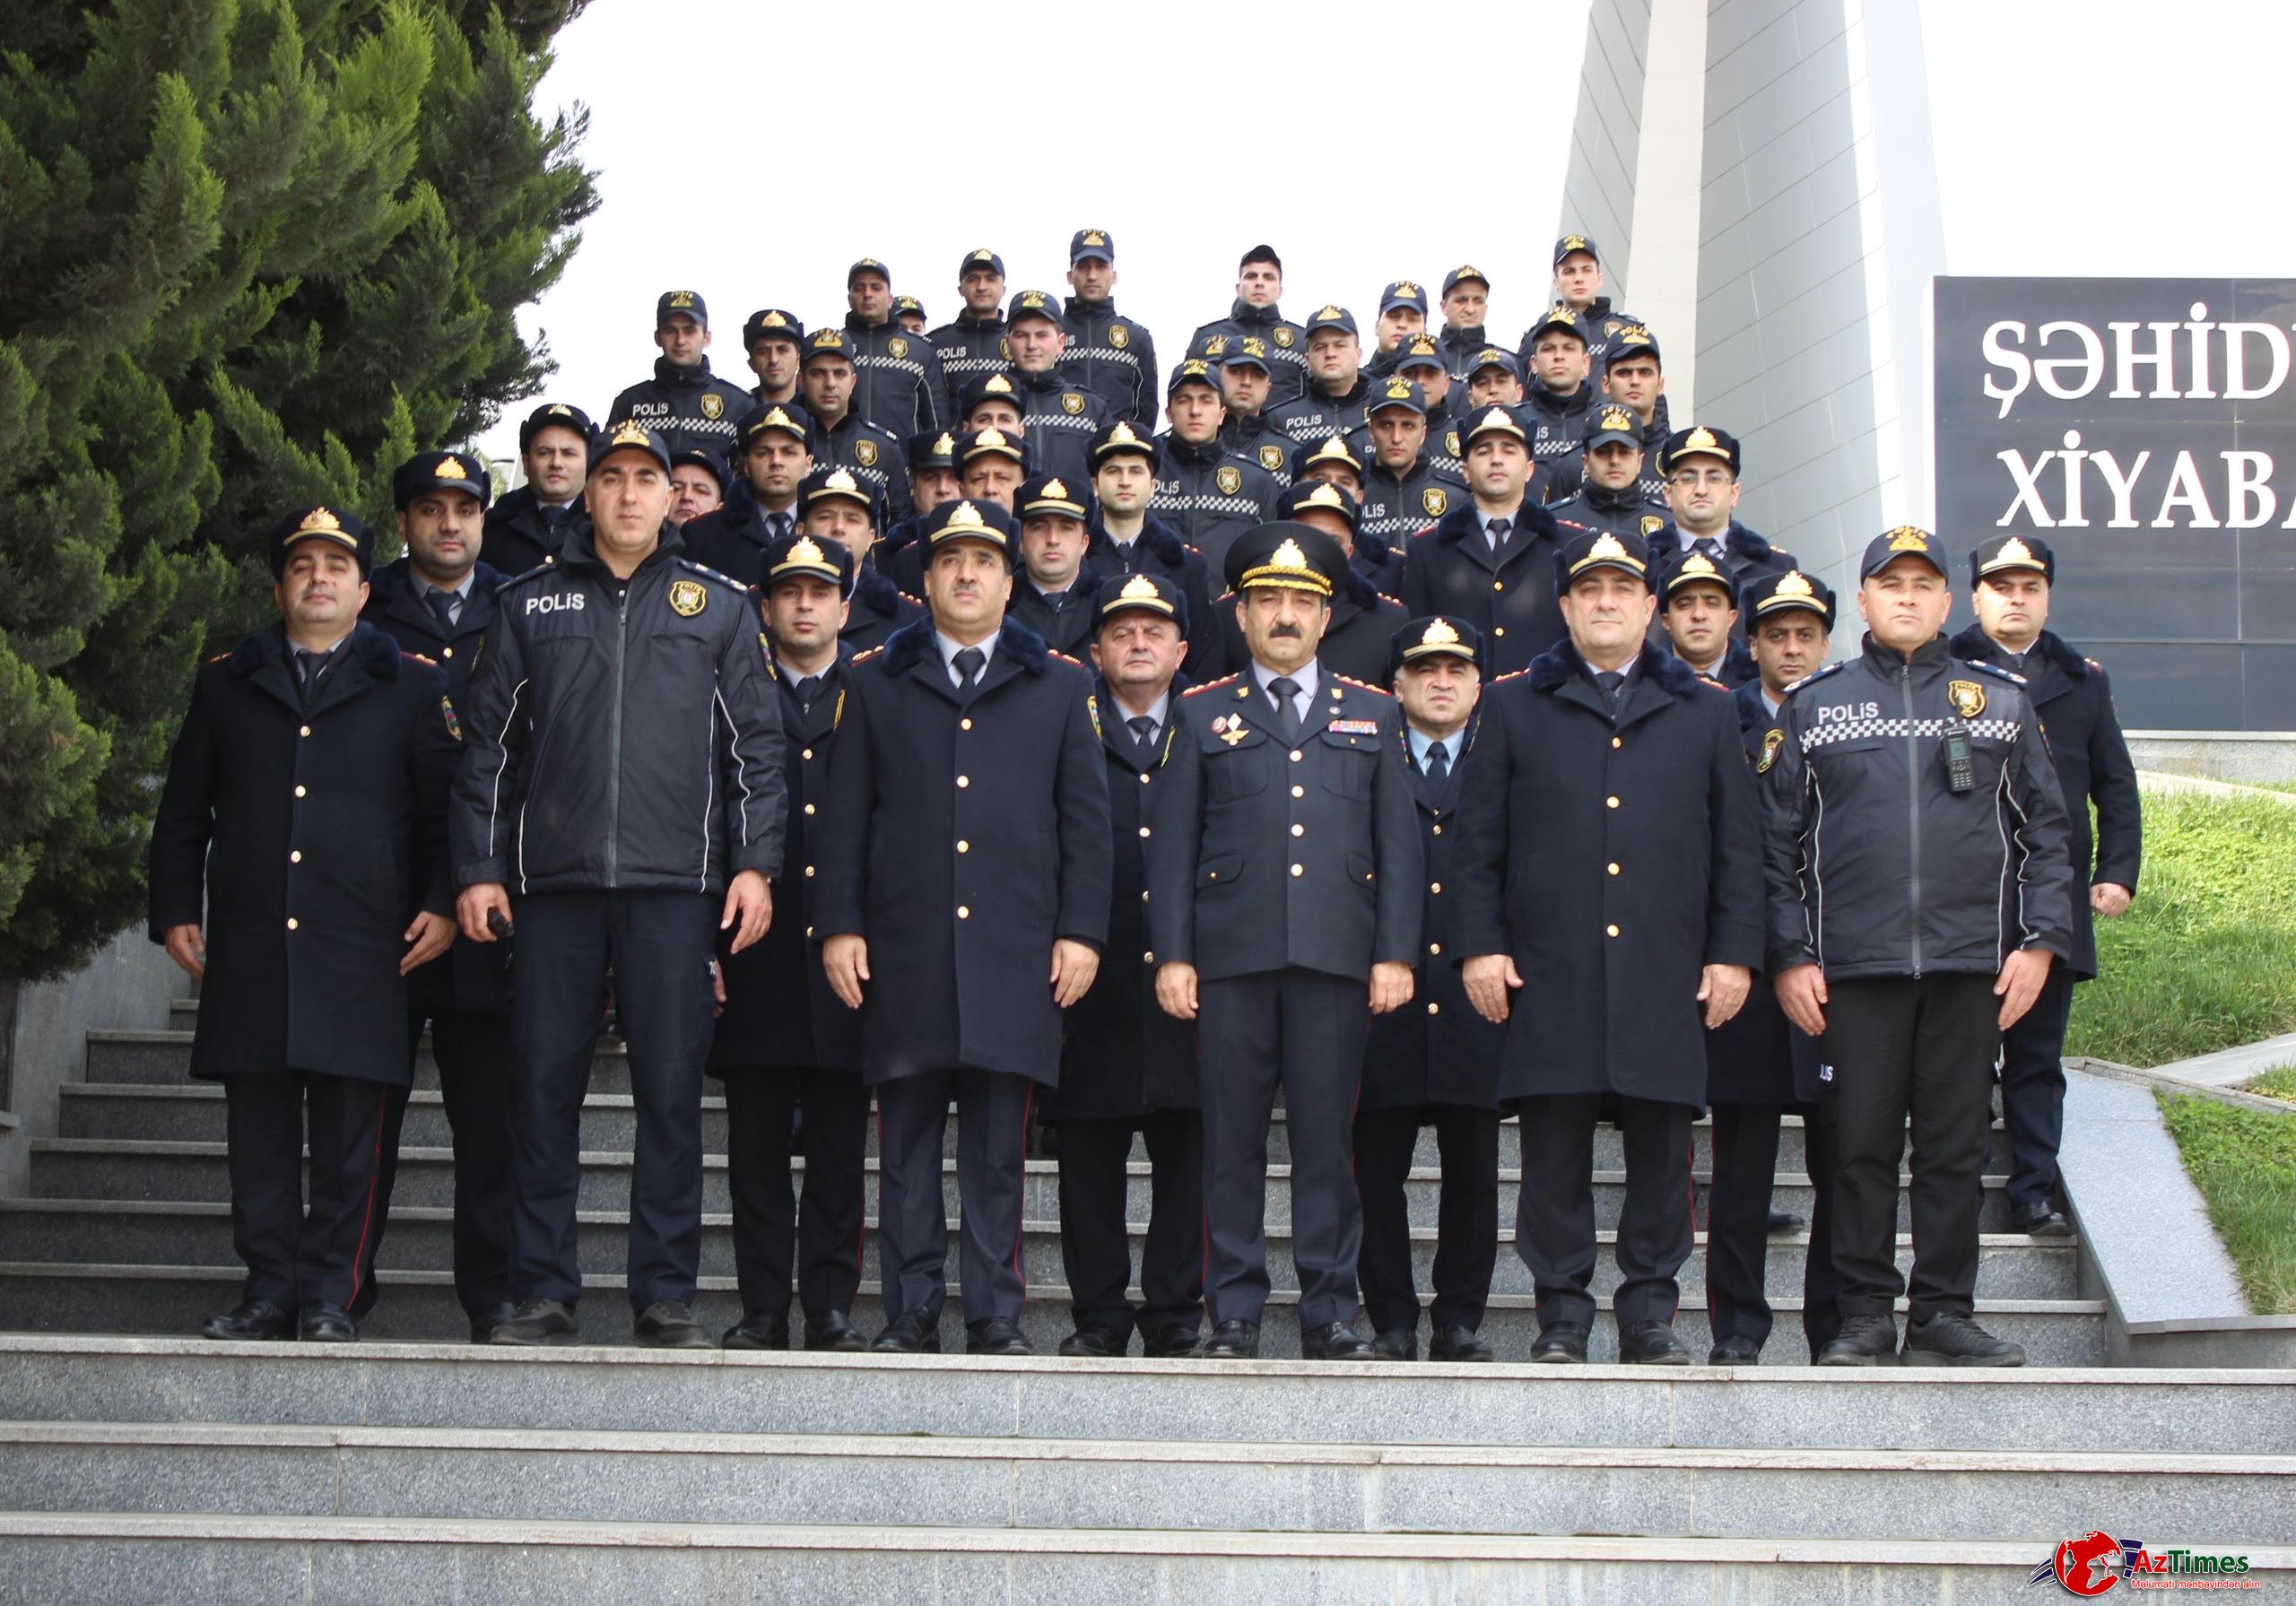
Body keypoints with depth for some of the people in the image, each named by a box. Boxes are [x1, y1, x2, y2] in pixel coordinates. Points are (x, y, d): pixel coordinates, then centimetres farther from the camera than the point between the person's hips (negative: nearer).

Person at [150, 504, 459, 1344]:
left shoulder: (411, 685, 10)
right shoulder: (225, 682, 16)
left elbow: (443, 807, 7)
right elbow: (183, 813, 17)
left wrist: (441, 904, -4)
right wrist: (175, 911, 8)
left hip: (361, 950, -2)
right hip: (248, 947, 2)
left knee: (349, 1132, -3)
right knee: (258, 1128, 3)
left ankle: (330, 1297, 3)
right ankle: (268, 1290, 11)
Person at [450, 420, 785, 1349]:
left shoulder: (718, 605, 12)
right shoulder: (530, 603, 14)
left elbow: (755, 743, 9)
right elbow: (489, 743, 12)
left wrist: (754, 862, 0)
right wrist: (479, 869, 5)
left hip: (674, 885, -1)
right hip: (553, 881, 1)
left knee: (671, 1091, -2)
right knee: (544, 1087, 0)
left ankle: (666, 1297, 5)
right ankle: (543, 1292, 7)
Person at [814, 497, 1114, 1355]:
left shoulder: (1060, 686, 12)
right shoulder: (876, 681, 13)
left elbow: (1086, 819, 9)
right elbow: (846, 815, 10)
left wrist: (1081, 931, 0)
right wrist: (839, 924, 1)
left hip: (1015, 952, -1)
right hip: (905, 950, 1)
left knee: (999, 1145, 1)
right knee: (906, 1141, 3)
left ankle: (995, 1316, 7)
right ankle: (910, 1314, 9)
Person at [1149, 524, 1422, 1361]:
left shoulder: (1371, 714, 14)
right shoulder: (1204, 714, 11)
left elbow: (1397, 845, 10)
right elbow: (1173, 844, 7)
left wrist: (1395, 954, 1)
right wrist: (1171, 954, -1)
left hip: (1336, 958, 0)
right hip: (1232, 955, 0)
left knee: (1327, 1138, 1)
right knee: (1232, 1140, 1)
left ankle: (1329, 1314, 9)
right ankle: (1234, 1314, 8)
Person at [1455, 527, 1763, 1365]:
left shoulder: (1707, 713, 15)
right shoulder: (1514, 707, 12)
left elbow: (1737, 846, 12)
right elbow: (1480, 839, 9)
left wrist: (1733, 952, 3)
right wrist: (1480, 944, -1)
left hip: (1668, 973, 1)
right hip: (1549, 971, -1)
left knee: (1661, 1140, 2)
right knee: (1555, 1146, 0)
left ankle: (1651, 1309, 12)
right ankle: (1561, 1311, 8)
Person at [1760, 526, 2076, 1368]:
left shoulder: (2002, 700, 10)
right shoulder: (1812, 704, 8)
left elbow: (2044, 830, 10)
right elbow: (1780, 839, 6)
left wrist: (2041, 941, 0)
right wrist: (1790, 957, -1)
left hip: (1971, 962, 1)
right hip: (1854, 965, -1)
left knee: (1956, 1144, 4)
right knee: (1861, 1144, 1)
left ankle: (1944, 1315, 12)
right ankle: (1866, 1315, 10)